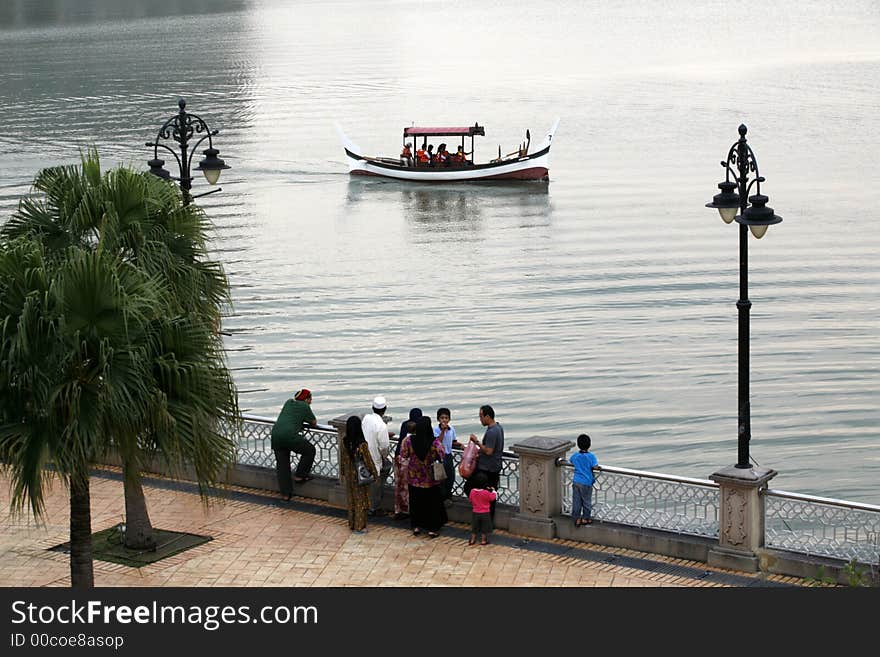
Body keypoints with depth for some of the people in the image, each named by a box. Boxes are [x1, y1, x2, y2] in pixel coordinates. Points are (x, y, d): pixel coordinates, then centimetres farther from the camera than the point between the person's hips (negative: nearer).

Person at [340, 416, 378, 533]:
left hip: (349, 474, 5)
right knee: (360, 500, 9)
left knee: (351, 499, 19)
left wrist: (343, 473, 18)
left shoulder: (344, 442, -10)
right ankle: (359, 527, 17)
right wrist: (375, 474, -2)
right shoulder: (362, 444, -25)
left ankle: (352, 524, 31)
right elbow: (368, 461, -16)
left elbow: (343, 458, 3)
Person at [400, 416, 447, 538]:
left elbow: (403, 455, -5)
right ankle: (432, 529, 19)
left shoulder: (409, 440, -17)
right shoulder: (435, 442, -24)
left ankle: (416, 526, 29)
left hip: (414, 477, 2)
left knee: (416, 501, 20)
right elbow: (441, 457, -12)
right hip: (430, 479, -2)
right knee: (432, 503, 13)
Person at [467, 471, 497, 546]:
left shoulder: (472, 491, -12)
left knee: (474, 527, 17)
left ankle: (472, 539, 25)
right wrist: (493, 490, 8)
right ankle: (483, 540, 20)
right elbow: (493, 497, -8)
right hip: (485, 513, -3)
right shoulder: (486, 493, -22)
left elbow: (470, 499, 4)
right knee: (484, 528, 12)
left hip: (475, 513, 3)